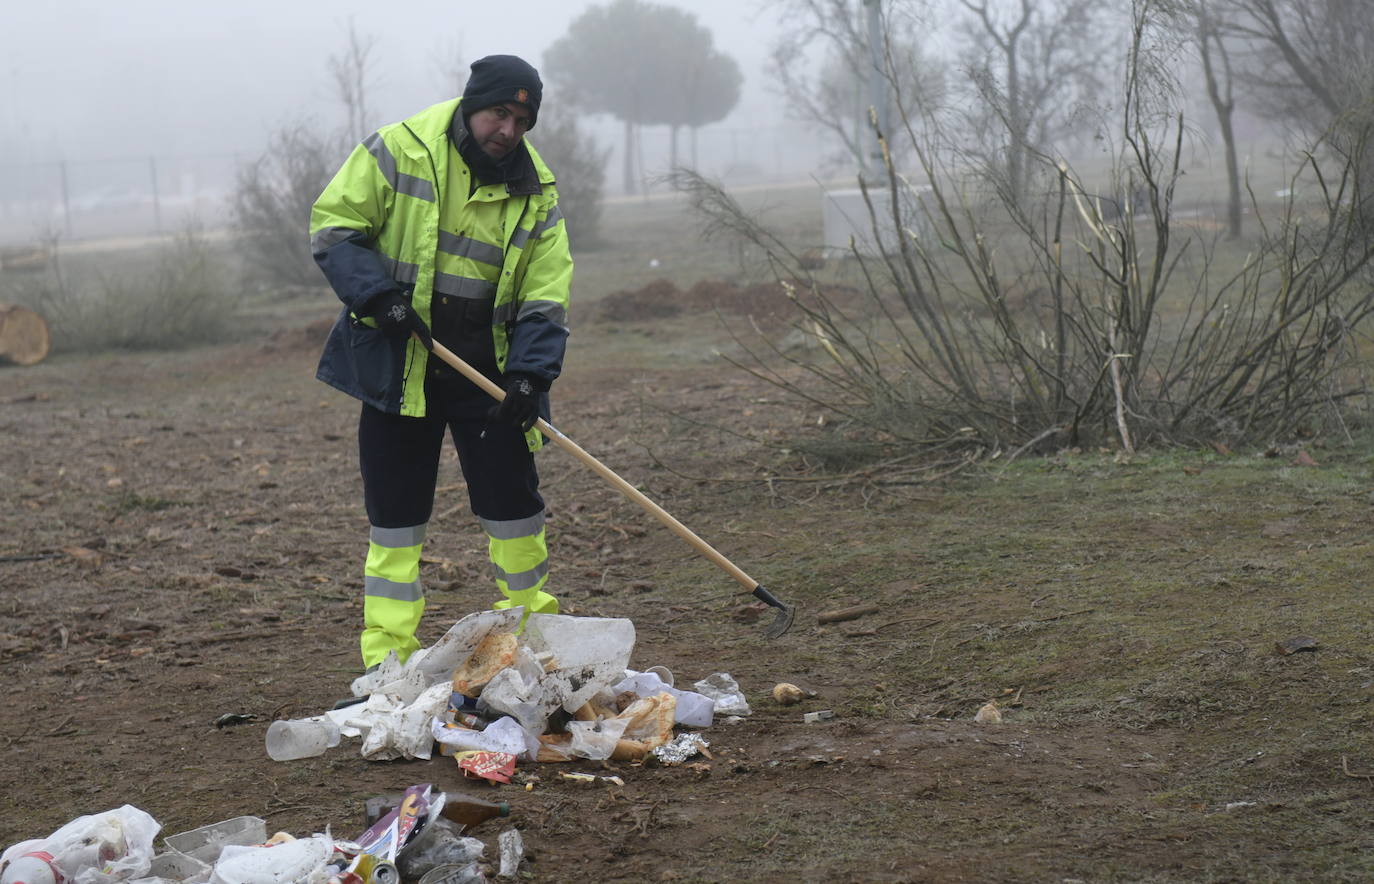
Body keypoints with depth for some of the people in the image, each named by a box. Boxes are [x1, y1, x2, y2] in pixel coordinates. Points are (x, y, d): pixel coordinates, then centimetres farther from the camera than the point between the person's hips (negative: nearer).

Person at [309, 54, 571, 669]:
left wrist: (530, 375, -15)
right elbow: (333, 226, -5)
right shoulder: (398, 151, -8)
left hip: (487, 367, 2)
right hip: (398, 364, -2)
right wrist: (377, 296, -18)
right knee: (395, 511, 3)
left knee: (512, 501, 2)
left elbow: (545, 296, 0)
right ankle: (387, 656, 10)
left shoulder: (534, 191, 1)